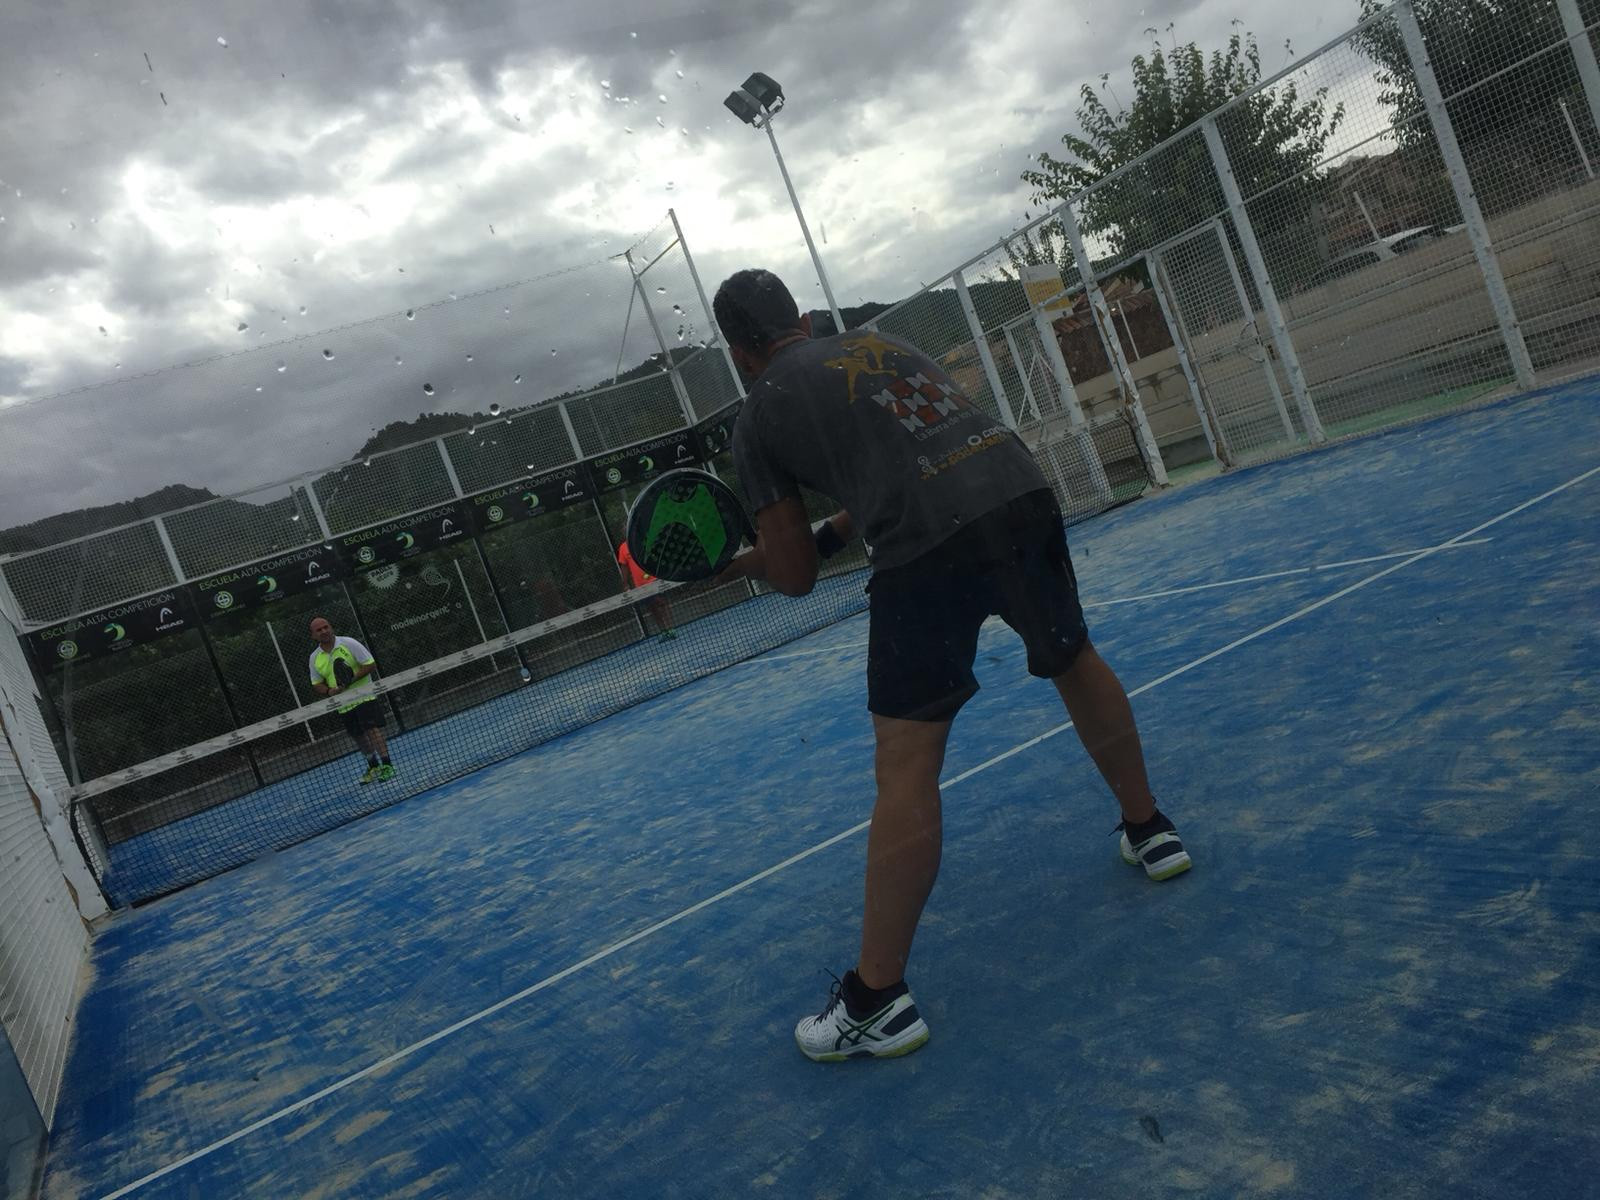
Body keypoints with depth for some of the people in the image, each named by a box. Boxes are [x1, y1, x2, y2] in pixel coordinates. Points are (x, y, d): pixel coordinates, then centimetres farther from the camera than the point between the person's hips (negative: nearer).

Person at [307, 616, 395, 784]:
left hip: (365, 696, -5)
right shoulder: (314, 658, 5)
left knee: (373, 730, -17)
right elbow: (316, 685, 11)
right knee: (360, 738, 13)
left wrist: (351, 680, -21)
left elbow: (371, 664, -10)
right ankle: (374, 767, 30)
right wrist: (329, 690, -11)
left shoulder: (348, 644, -8)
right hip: (344, 705, 5)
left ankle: (387, 766, -17)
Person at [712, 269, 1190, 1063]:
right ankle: (1150, 830, 45)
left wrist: (745, 561, 30)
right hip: (1019, 487, 6)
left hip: (928, 549, -6)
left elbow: (794, 578, 10)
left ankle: (878, 998, 6)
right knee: (1074, 659, 29)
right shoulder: (883, 342, 25)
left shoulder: (759, 418, 11)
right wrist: (827, 535, 35)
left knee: (906, 763, -3)